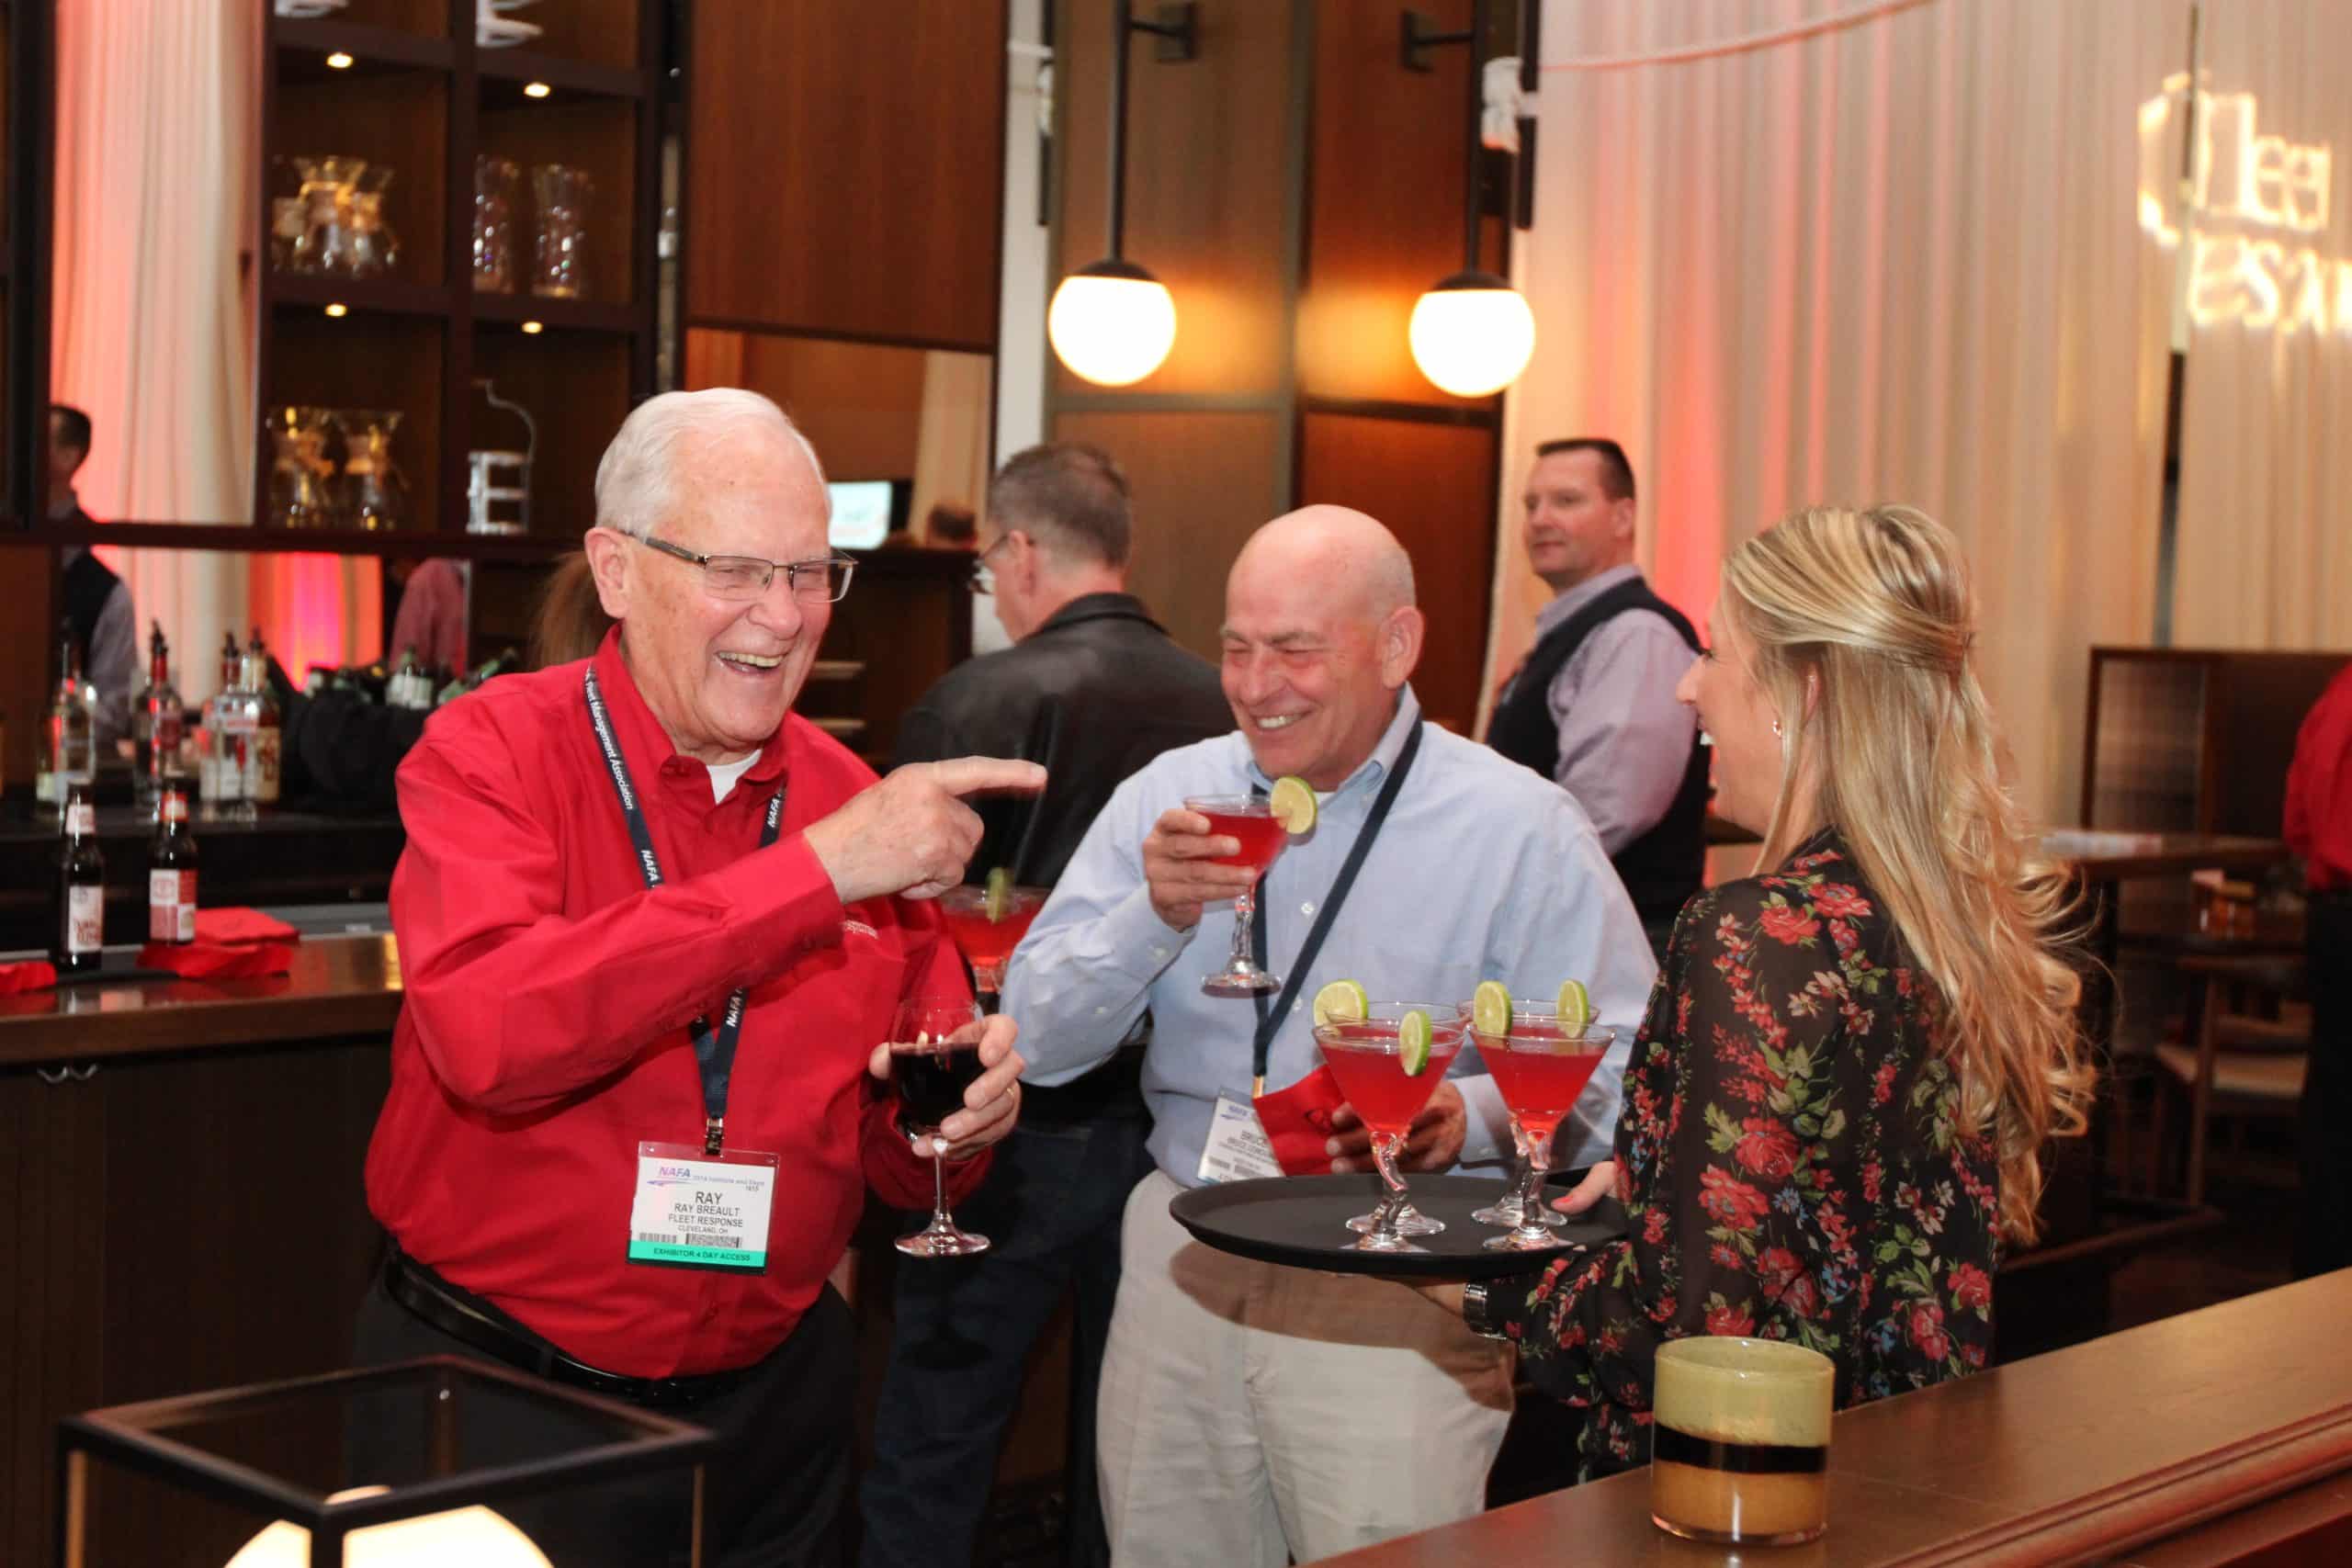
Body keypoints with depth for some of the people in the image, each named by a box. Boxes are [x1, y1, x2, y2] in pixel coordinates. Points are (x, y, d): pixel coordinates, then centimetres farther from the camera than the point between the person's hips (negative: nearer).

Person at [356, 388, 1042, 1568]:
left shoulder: (856, 804, 0)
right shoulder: (494, 754, -12)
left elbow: (894, 1161, 8)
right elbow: (487, 1033, -32)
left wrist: (953, 1124, -16)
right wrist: (815, 871, -32)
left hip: (772, 1397, 4)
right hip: (502, 1399, -4)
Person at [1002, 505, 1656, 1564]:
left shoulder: (1522, 829, -5)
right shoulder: (1168, 798, 5)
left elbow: (1624, 1077, -10)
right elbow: (1040, 1042, 1)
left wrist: (1471, 1117, -28)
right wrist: (1154, 915, -16)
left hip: (1403, 1293, -3)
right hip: (1180, 1267, 4)